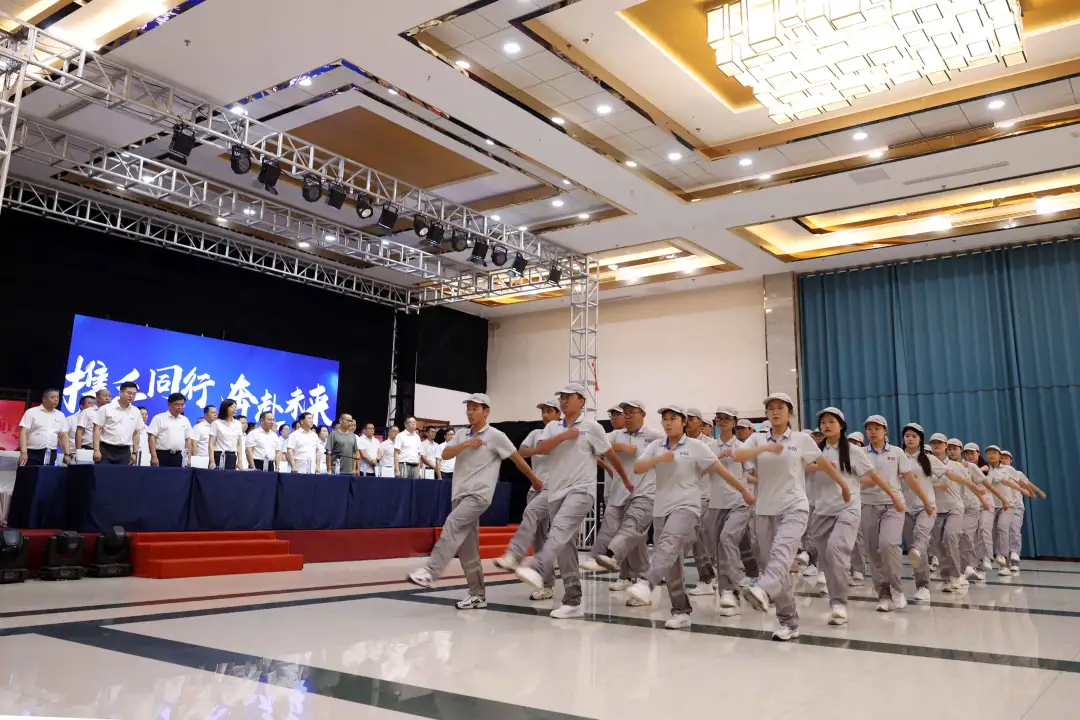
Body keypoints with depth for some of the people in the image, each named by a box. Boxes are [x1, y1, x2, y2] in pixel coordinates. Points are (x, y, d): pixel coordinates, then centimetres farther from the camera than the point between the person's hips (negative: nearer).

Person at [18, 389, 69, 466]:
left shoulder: (60, 415, 13)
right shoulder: (31, 412, 0)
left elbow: (63, 436, 13)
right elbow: (23, 433, -7)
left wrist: (67, 454, 3)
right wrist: (23, 453, -18)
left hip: (51, 455, 4)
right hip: (32, 454, -4)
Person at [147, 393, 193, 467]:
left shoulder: (185, 420, 13)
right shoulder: (159, 418, -2)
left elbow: (188, 439, 16)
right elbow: (151, 437, -8)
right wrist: (154, 457, -15)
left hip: (177, 456, 4)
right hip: (162, 455, -4)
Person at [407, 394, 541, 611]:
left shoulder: (495, 436, -2)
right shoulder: (463, 436, 16)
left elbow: (517, 459, 4)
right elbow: (445, 454, 3)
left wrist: (535, 481, 10)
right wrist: (465, 444, -12)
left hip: (478, 495, -7)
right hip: (459, 494, 7)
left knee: (452, 525, -28)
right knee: (467, 549, 7)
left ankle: (430, 572, -31)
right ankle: (477, 595, 13)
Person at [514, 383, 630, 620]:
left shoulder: (592, 427, 0)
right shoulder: (553, 427, 12)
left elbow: (610, 455, 8)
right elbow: (539, 449, -4)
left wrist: (626, 480, 17)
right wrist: (564, 436, -11)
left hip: (581, 491, -5)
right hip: (556, 492, 5)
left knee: (560, 529, -30)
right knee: (564, 545, 6)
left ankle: (537, 568, -50)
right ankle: (572, 601, 11)